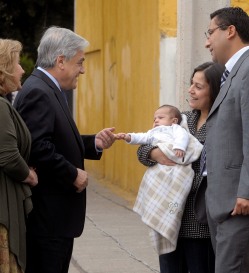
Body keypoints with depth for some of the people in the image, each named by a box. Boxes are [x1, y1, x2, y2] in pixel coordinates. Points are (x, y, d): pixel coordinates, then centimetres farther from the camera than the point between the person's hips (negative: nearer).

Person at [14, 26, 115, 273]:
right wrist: (73, 174, -17)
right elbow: (38, 148, -26)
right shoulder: (37, 92, -17)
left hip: (57, 213, 10)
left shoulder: (49, 90, 15)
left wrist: (93, 143, 5)